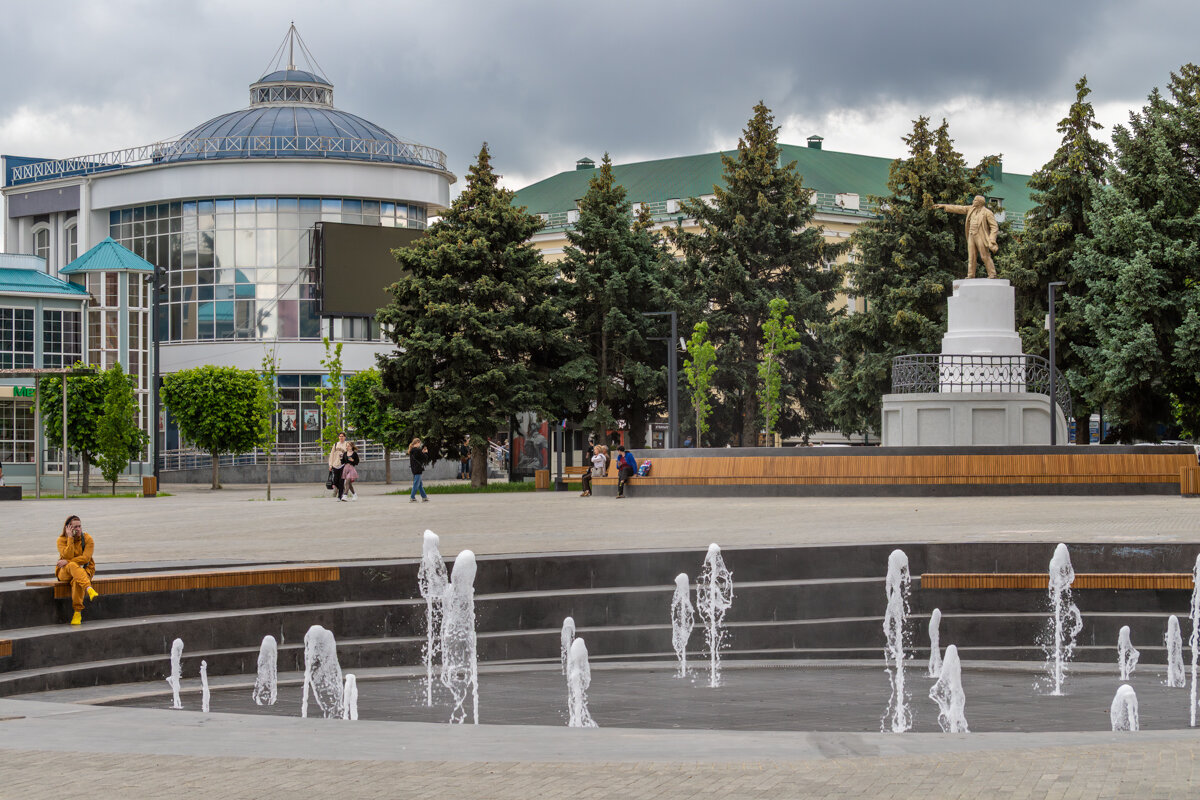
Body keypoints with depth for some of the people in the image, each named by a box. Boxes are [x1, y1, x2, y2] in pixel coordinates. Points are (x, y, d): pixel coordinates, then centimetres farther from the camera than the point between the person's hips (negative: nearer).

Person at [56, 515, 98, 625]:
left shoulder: (88, 539, -1)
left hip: (84, 570, 0)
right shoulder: (61, 540, -1)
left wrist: (67, 562, -19)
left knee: (77, 580, -37)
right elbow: (68, 556, -17)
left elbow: (85, 558, -13)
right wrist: (70, 538, -17)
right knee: (72, 566, -38)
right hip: (64, 572, 0)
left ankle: (78, 613, -38)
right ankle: (89, 589, -60)